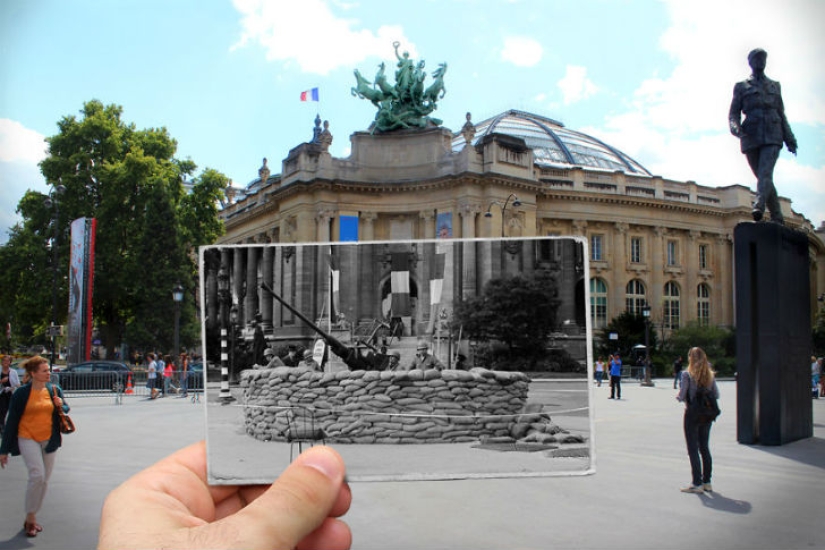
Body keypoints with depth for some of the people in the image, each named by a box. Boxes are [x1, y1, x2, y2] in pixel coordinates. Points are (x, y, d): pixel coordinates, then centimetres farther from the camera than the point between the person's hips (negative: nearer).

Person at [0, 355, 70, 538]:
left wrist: (61, 405, -10)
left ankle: (31, 518, 23)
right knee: (37, 476, -18)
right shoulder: (21, 393, -9)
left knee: (44, 480, 7)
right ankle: (30, 518, -2)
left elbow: (66, 408, 16)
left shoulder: (55, 390, 1)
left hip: (49, 439, 4)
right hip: (27, 439, -4)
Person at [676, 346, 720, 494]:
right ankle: (707, 482, 21)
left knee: (693, 450, 2)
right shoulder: (710, 375, 1)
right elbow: (716, 395, 4)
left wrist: (678, 396, 6)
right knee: (705, 448, 15)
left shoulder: (687, 374, -13)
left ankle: (697, 483, 2)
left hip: (692, 414, -5)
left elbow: (681, 396, -15)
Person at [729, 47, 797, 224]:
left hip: (772, 136, 0)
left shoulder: (775, 86, 22)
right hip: (751, 136, 0)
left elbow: (781, 114, 20)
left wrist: (789, 139, 10)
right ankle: (778, 219, 7)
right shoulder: (741, 87, 15)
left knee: (766, 173, -22)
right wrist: (735, 127, -17)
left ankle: (758, 207, -40)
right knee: (762, 177, 0)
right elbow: (734, 112, 6)